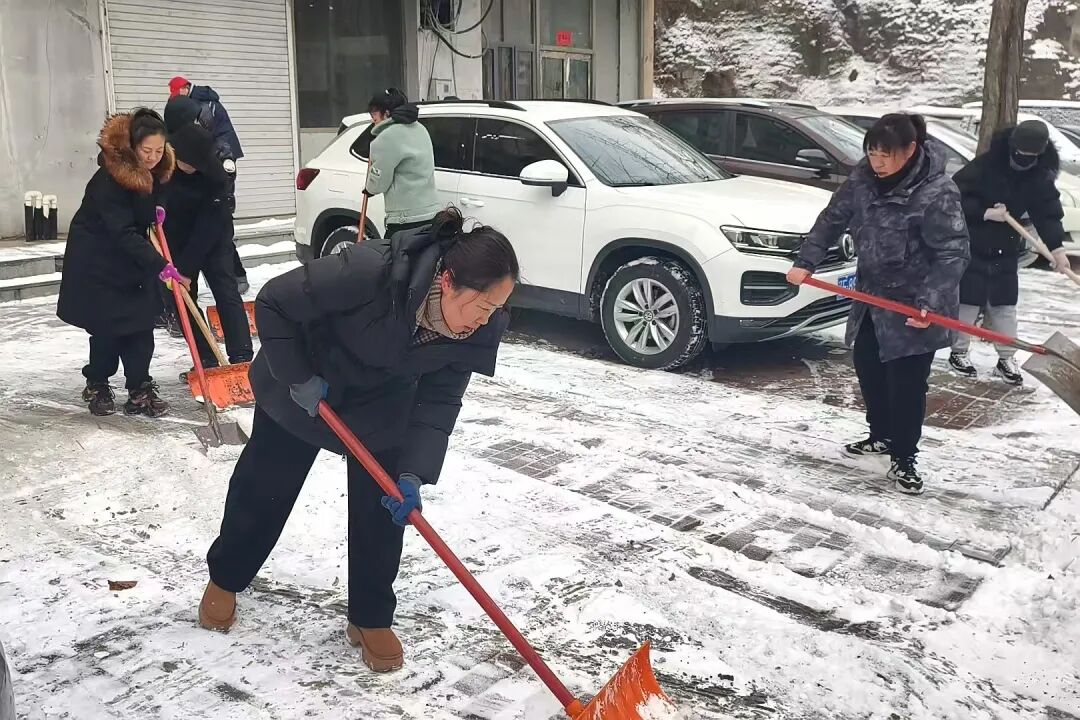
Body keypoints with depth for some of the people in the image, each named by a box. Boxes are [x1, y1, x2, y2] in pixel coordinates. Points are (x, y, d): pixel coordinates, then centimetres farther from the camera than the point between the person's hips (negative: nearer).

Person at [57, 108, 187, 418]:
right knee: (107, 327, -1)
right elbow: (122, 232, -36)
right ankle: (96, 386, 20)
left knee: (140, 323, 0)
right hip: (96, 259, -6)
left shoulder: (157, 171, -7)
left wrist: (157, 212, -6)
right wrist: (160, 266, -44)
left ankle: (140, 391, 4)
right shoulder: (109, 179, -29)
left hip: (133, 256, 6)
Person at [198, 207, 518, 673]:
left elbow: (438, 401, -19)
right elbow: (273, 303, -28)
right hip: (303, 386, -3)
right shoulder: (367, 272, -42)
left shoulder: (476, 328, -26)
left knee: (384, 504, -1)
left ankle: (371, 618, 18)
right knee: (265, 485, 13)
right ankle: (225, 578, 39)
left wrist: (413, 473, -29)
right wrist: (297, 378, -25)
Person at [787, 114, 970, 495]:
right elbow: (833, 218, 4)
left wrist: (931, 302, -34)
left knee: (906, 382, -3)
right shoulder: (864, 178, -5)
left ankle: (904, 458, 12)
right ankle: (882, 435, 37)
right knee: (867, 367, 16)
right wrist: (806, 261, -6)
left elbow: (952, 253, -24)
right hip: (872, 296, 7)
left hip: (913, 305, -7)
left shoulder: (937, 193, -23)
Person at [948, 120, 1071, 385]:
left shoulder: (1040, 177, -4)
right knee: (968, 301, 1)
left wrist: (1056, 247, -12)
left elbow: (1048, 211, -2)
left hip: (1006, 249, 5)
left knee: (1005, 304, 9)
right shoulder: (985, 165, -20)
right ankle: (959, 353, 16)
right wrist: (985, 213, -25)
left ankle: (1006, 358, 17)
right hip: (971, 246, -5)